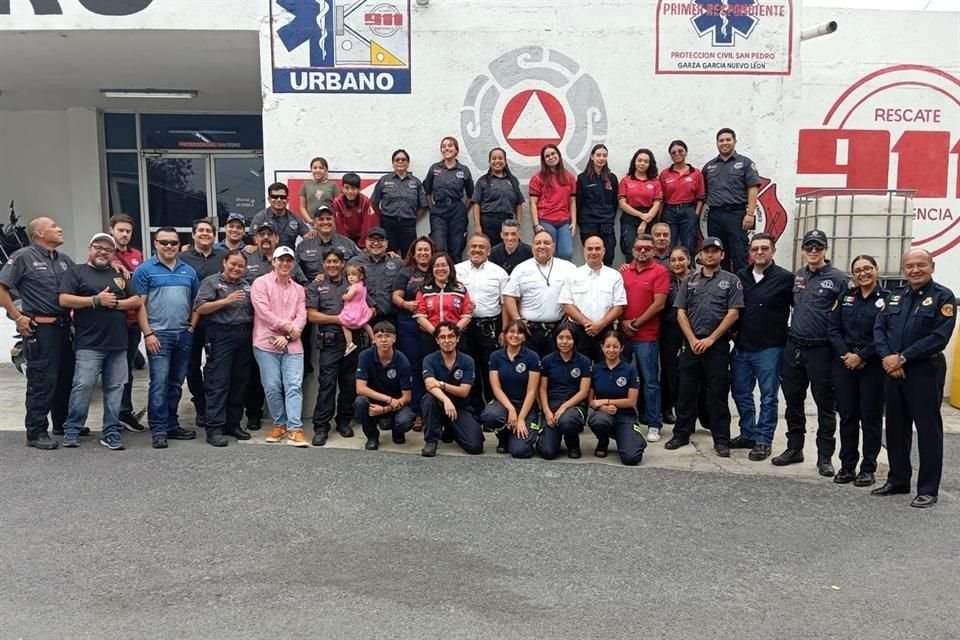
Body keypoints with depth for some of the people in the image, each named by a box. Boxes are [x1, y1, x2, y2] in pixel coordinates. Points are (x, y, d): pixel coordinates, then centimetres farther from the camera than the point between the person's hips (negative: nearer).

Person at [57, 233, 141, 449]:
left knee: (115, 389, 4)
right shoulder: (76, 272, 5)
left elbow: (137, 301, 12)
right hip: (89, 344, -4)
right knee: (83, 386, -7)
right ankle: (71, 431, 7)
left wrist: (116, 303, -6)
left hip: (118, 343, 4)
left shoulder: (120, 275, 19)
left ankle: (112, 433, 10)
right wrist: (96, 300, -12)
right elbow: (64, 300, -7)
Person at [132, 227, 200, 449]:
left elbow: (196, 301, 17)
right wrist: (148, 333, -12)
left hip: (184, 335, 5)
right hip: (159, 334, -5)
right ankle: (158, 429, -3)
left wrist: (192, 326, 7)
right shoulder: (144, 270, -1)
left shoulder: (189, 271, 12)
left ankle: (172, 425, 19)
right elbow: (140, 304, -5)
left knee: (176, 383, 11)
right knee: (159, 383, -7)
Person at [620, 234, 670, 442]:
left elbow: (659, 304, -10)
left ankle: (654, 425, 7)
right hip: (624, 333, 5)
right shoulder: (624, 271, 10)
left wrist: (636, 323, -9)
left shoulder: (660, 272, -3)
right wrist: (623, 322, -2)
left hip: (647, 336, -4)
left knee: (650, 381, 0)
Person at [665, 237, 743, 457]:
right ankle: (681, 434, 17)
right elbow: (681, 313, 7)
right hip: (691, 343, 3)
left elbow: (733, 313, -4)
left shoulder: (731, 281, 3)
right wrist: (693, 340, -5)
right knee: (686, 391, 7)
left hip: (718, 345, -3)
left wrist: (711, 339, -10)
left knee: (718, 394, 2)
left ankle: (721, 440, 9)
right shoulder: (689, 281, 11)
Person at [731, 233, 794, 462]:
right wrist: (735, 333, 6)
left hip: (770, 348, -5)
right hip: (742, 347, 5)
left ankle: (763, 441, 12)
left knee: (768, 397, 3)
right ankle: (748, 434, 27)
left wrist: (789, 336, -6)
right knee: (740, 393, 12)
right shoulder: (740, 276, 7)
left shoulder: (785, 278, -7)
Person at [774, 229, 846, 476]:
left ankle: (824, 456, 13)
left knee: (825, 404, 4)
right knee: (793, 401, 12)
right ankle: (794, 448, 25)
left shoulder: (838, 278, -6)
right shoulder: (797, 276, 11)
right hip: (794, 347, 6)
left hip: (821, 350, -5)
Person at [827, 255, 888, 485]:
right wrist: (846, 354, -8)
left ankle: (868, 469, 12)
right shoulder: (846, 297, 10)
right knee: (847, 415, 7)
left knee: (871, 416, 3)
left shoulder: (886, 298, -3)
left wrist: (861, 356, -14)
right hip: (844, 363, 4)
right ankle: (847, 466, 16)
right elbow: (833, 328, 5)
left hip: (872, 365, -3)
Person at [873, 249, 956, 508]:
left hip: (925, 372, -6)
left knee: (928, 430, -1)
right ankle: (898, 480, 25)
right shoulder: (895, 297, 14)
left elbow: (939, 337, -15)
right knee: (896, 428, 13)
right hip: (893, 371, 6)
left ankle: (928, 490, 7)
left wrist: (903, 358, -16)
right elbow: (879, 329, 7)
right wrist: (887, 357, -11)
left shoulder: (943, 297, -5)